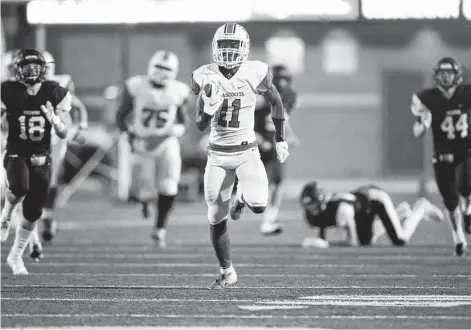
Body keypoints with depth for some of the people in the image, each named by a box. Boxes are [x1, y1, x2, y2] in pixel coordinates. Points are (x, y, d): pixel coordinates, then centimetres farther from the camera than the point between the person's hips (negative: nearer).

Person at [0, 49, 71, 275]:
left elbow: (63, 134, -2)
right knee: (20, 187, -34)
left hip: (41, 159, 2)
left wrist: (54, 120, -22)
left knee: (33, 212, 3)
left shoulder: (56, 94, -4)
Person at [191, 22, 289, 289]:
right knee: (217, 219, 1)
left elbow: (276, 102, 8)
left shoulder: (254, 74, -11)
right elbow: (200, 125, -2)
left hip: (247, 151, -1)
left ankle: (242, 198, 15)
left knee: (259, 205, -23)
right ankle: (227, 273, 20)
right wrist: (210, 105, -23)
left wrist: (280, 140, 10)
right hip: (218, 154, 1)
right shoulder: (206, 78, -7)